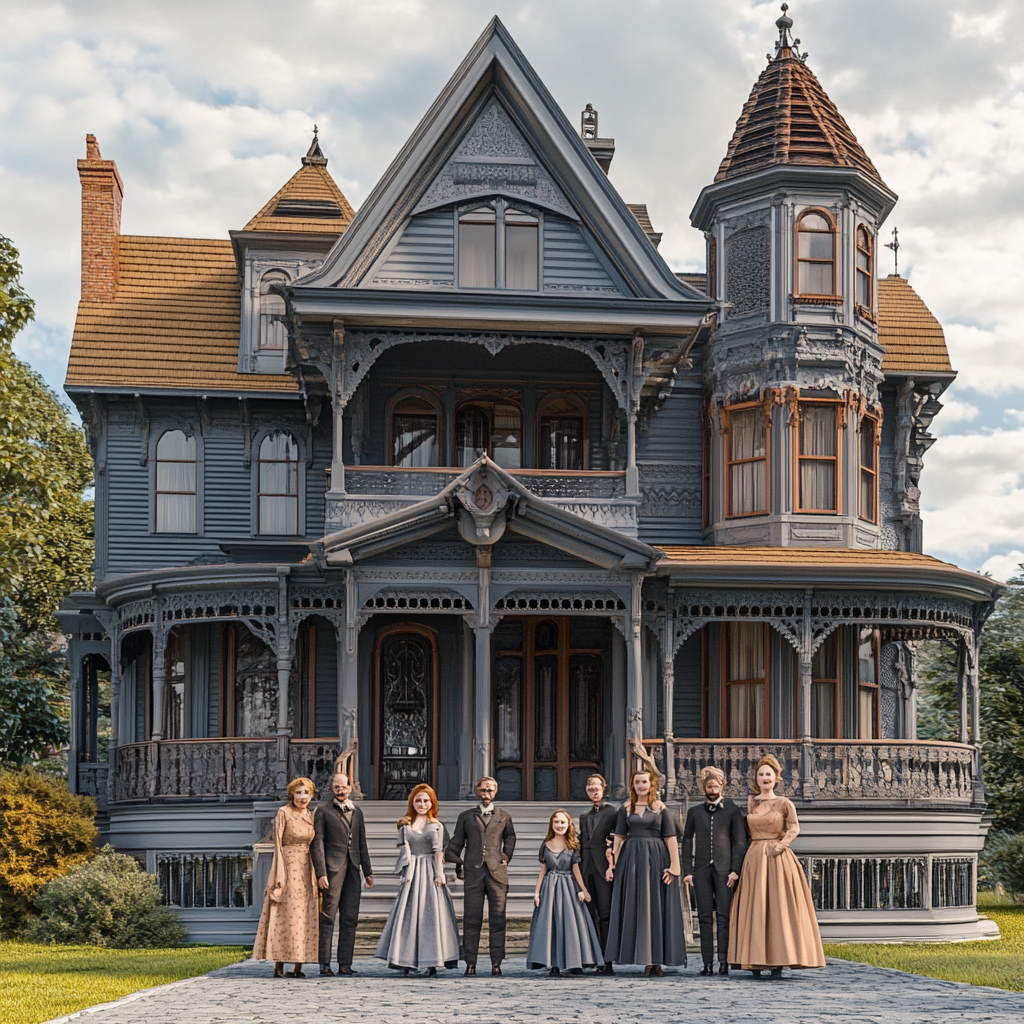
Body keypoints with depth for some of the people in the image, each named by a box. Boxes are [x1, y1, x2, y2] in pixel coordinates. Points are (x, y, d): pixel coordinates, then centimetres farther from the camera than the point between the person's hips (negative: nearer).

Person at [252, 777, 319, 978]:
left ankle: (298, 967, 7)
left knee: (304, 919, 4)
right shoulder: (283, 813, -6)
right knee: (284, 918, -7)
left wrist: (315, 876, 12)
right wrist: (279, 878, -15)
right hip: (287, 868, -6)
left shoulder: (310, 816, 13)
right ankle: (279, 967, -4)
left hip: (306, 871, 6)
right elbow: (277, 845, -9)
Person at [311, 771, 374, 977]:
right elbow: (317, 843, -4)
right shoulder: (323, 810, 1)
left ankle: (345, 963, 7)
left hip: (352, 870, 5)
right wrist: (321, 873, -12)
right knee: (328, 918, -4)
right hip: (332, 869, -5)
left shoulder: (356, 812, 17)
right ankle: (324, 963, -1)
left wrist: (368, 871, 17)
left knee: (350, 919, 3)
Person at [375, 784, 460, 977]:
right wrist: (406, 872, -7)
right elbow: (405, 850, 4)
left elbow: (438, 851, 4)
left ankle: (431, 963, -3)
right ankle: (406, 962, 0)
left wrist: (439, 873, -5)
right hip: (412, 874, 1)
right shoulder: (405, 825, 11)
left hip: (430, 874, -1)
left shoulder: (436, 825, 10)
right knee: (408, 915, -2)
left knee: (431, 915, -4)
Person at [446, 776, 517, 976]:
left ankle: (496, 963, 1)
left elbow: (510, 837, 30)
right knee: (471, 920, -2)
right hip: (473, 872, 0)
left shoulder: (503, 817, 14)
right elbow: (455, 844, 15)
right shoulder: (466, 817, 14)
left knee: (498, 919, -2)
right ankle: (470, 963, 0)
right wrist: (457, 865, 6)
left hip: (497, 872, 0)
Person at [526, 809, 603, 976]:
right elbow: (543, 870, 10)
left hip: (569, 887, -1)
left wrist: (583, 890, -8)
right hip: (550, 888, 1)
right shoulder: (546, 845, 7)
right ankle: (553, 965, -5)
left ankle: (574, 964, 4)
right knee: (550, 923, -6)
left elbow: (576, 868, -1)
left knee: (571, 923, -4)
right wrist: (537, 891, 5)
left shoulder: (573, 845, 3)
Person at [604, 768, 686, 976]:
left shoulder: (661, 809, 3)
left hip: (656, 859, -2)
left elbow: (671, 838, -1)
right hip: (632, 859, 2)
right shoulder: (626, 809, 9)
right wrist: (613, 864, -1)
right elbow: (619, 838, 8)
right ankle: (646, 959, 4)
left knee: (656, 908, -2)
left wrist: (674, 866, -10)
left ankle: (656, 960, 0)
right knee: (635, 909, 0)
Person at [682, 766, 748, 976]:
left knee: (724, 916, -6)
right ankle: (707, 963, 1)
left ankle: (724, 961, -6)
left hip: (724, 869, -2)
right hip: (701, 870, 2)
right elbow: (687, 842, 13)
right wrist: (687, 871, 3)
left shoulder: (732, 811, 7)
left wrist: (735, 870, -7)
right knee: (704, 917, 1)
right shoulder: (694, 812, 14)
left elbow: (740, 842, 3)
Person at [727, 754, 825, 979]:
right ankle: (755, 962, 3)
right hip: (754, 858, 4)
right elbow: (749, 830, 16)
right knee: (754, 909, 1)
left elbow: (794, 828, 0)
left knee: (779, 907, -5)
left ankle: (777, 962, -4)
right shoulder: (751, 801, 11)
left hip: (778, 859, -3)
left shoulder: (784, 803, 1)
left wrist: (780, 845, -11)